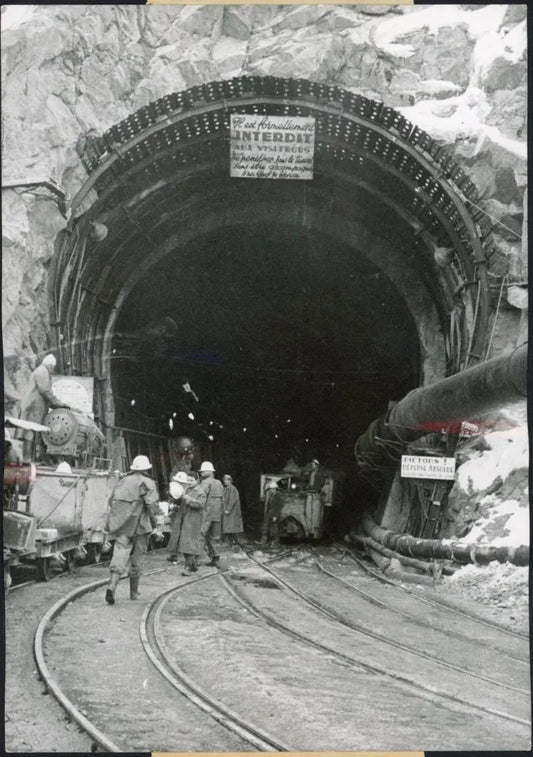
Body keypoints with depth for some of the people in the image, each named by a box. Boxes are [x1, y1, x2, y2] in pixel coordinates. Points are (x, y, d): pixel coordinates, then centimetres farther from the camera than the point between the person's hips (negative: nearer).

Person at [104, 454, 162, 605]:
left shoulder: (123, 481, 12)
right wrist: (155, 527, -8)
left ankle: (111, 587, -26)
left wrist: (116, 521, 25)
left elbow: (112, 501, 13)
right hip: (140, 527, -3)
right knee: (137, 559, 11)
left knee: (120, 556, -4)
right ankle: (134, 592, 20)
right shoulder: (148, 483, -3)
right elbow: (152, 505, -13)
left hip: (122, 526, 3)